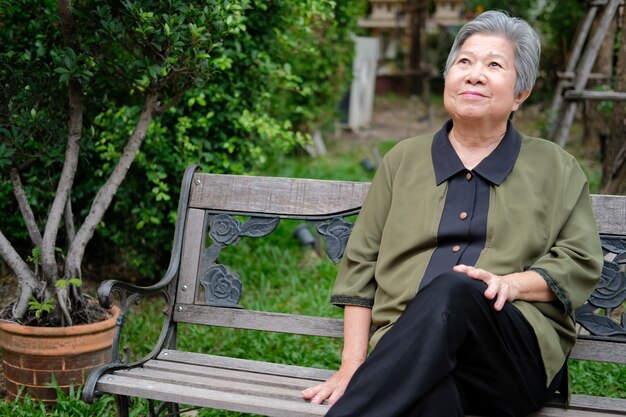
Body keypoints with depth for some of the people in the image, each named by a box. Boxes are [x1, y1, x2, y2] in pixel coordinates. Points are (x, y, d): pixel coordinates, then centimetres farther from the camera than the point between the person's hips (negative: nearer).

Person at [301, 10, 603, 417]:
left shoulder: (556, 169, 18)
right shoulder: (404, 159, 20)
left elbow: (582, 263, 11)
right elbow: (361, 263, 15)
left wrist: (512, 284, -10)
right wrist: (353, 365, 3)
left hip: (518, 352, 1)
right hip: (407, 349, 0)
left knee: (453, 291, -37)